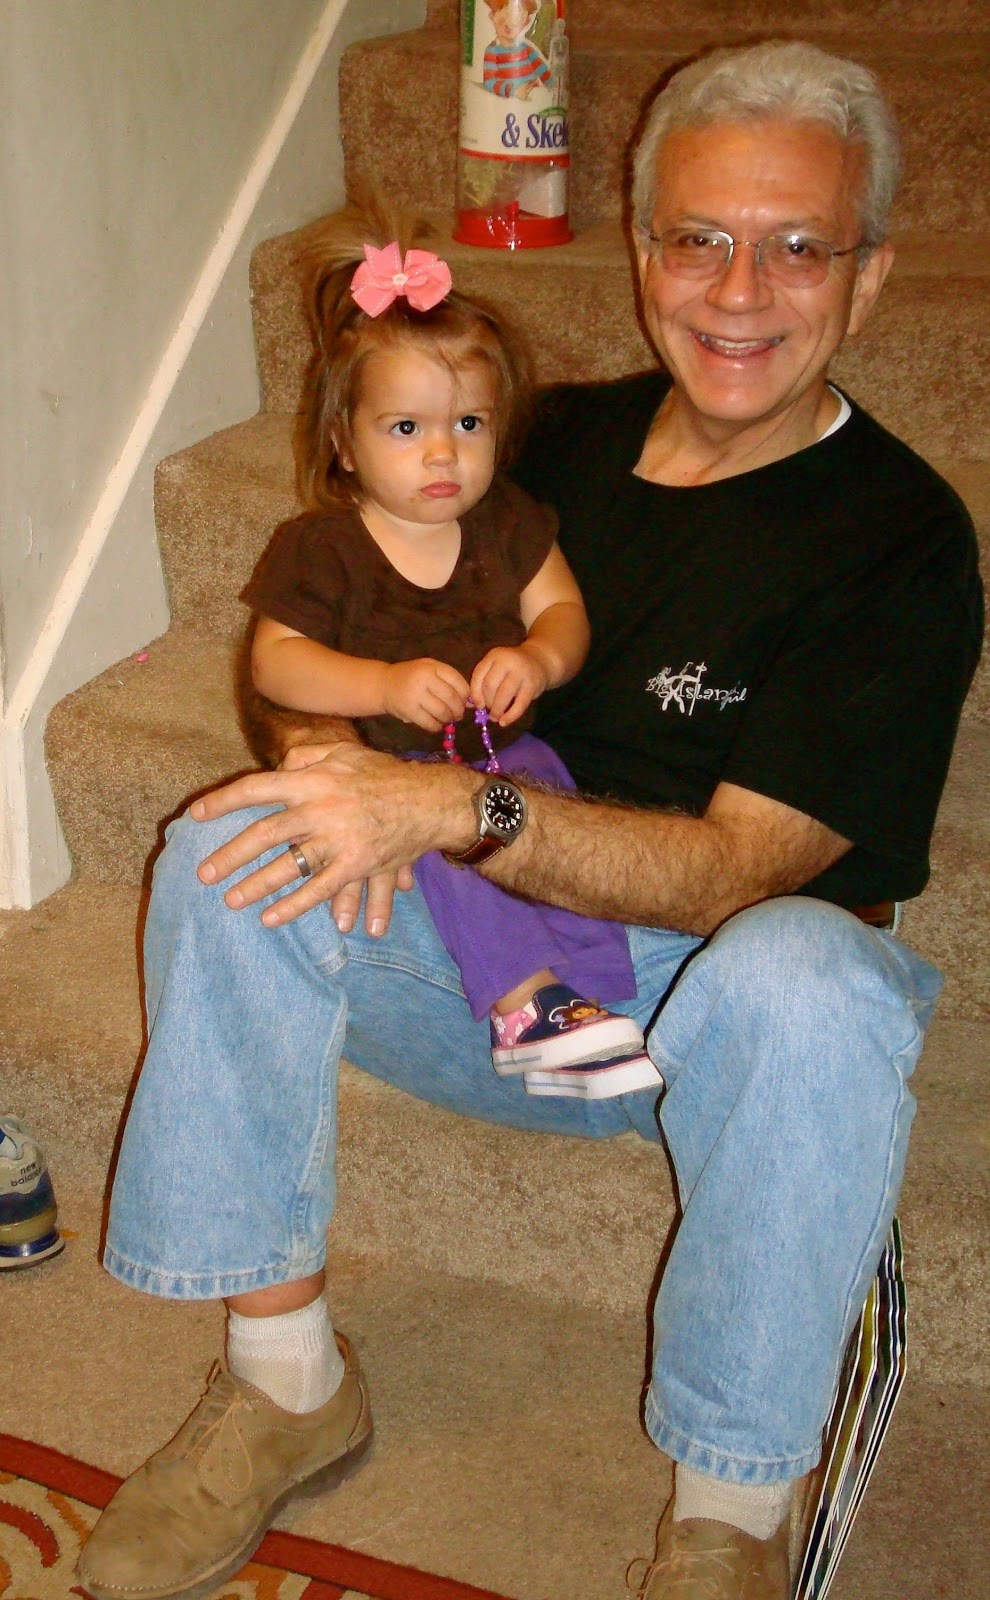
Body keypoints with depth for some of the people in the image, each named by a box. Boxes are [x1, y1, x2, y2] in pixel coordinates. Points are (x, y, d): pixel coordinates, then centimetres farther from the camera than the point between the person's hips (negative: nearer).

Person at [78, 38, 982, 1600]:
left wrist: (453, 805, -32)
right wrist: (348, 759, -15)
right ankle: (288, 1379, -7)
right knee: (232, 853, -19)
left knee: (809, 986, -38)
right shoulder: (563, 442, 5)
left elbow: (738, 866, -20)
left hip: (707, 996, -4)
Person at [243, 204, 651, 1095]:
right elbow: (275, 662, -8)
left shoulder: (509, 523, 9)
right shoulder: (319, 548, -3)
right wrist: (388, 685, -24)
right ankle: (525, 999, -39)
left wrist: (539, 659, -17)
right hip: (385, 768, -3)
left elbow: (564, 612, 8)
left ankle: (582, 1005, -32)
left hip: (505, 751, 4)